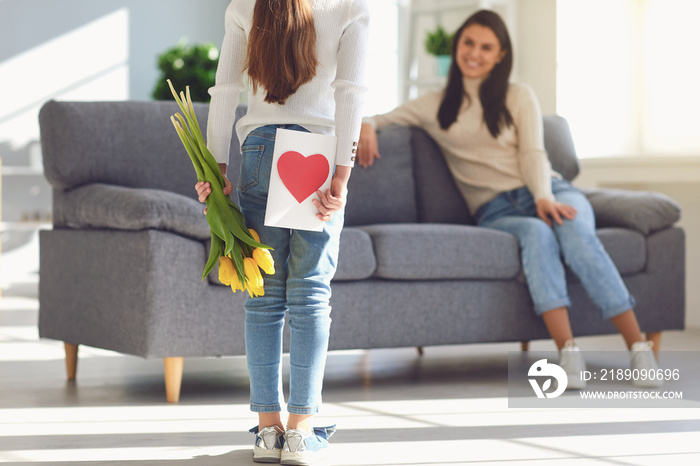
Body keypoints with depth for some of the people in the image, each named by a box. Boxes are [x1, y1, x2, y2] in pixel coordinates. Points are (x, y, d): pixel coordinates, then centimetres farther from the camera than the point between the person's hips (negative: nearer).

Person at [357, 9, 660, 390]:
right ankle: (568, 353, -49)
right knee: (536, 233, -37)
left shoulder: (519, 96, 17)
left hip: (549, 191, 0)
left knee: (576, 233, -35)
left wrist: (545, 197, -16)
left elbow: (532, 154, 4)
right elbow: (380, 118, 25)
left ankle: (638, 347, -42)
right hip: (496, 212, 0)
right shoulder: (435, 106, 20)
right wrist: (366, 126, -1)